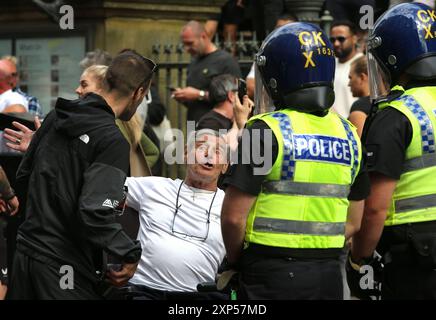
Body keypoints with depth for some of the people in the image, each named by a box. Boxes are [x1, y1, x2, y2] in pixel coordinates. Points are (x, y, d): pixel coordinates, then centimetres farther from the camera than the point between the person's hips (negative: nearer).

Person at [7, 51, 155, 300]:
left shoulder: (55, 118, 7)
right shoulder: (113, 142, -17)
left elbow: (24, 176, 19)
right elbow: (94, 214, -26)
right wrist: (131, 253, -11)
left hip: (27, 250, 8)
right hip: (65, 266, -8)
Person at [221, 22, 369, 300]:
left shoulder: (267, 131, -12)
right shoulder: (348, 135, 7)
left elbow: (234, 216, -11)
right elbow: (354, 223, 13)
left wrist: (236, 259, 6)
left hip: (272, 277, -5)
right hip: (329, 276, 5)